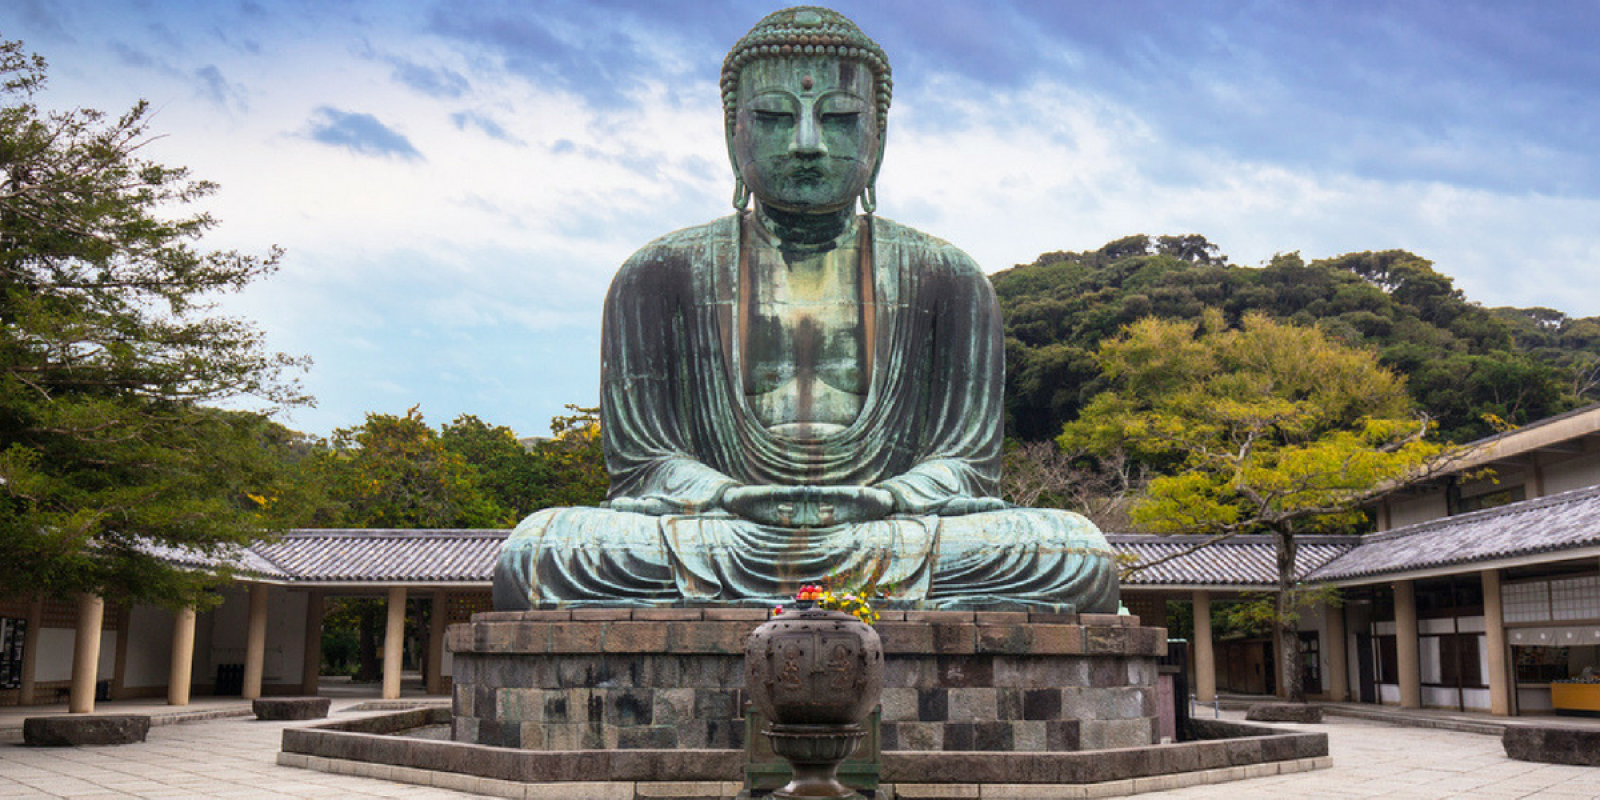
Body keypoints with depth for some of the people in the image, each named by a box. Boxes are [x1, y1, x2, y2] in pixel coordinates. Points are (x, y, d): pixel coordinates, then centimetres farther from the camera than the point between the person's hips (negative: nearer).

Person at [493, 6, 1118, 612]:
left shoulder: (947, 280, 12)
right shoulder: (658, 277, 9)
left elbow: (967, 461, 6)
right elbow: (639, 461, 4)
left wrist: (877, 501, -17)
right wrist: (737, 499, -19)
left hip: (895, 555, 1)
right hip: (715, 554, 0)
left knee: (1081, 558, -25)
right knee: (534, 557, -27)